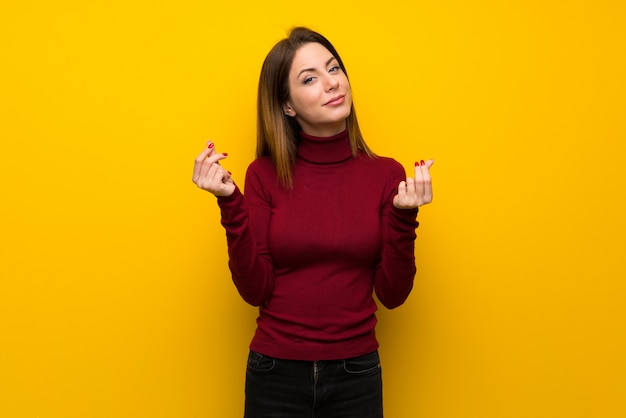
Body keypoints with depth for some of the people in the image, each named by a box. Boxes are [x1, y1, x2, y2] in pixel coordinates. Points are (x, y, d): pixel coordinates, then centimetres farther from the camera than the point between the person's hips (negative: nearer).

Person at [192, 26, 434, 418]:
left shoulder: (386, 174, -5)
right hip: (275, 373, 0)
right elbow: (255, 289, -10)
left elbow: (392, 294, -6)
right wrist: (230, 202, -17)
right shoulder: (265, 175, -6)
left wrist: (403, 216, -18)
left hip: (356, 374, 1)